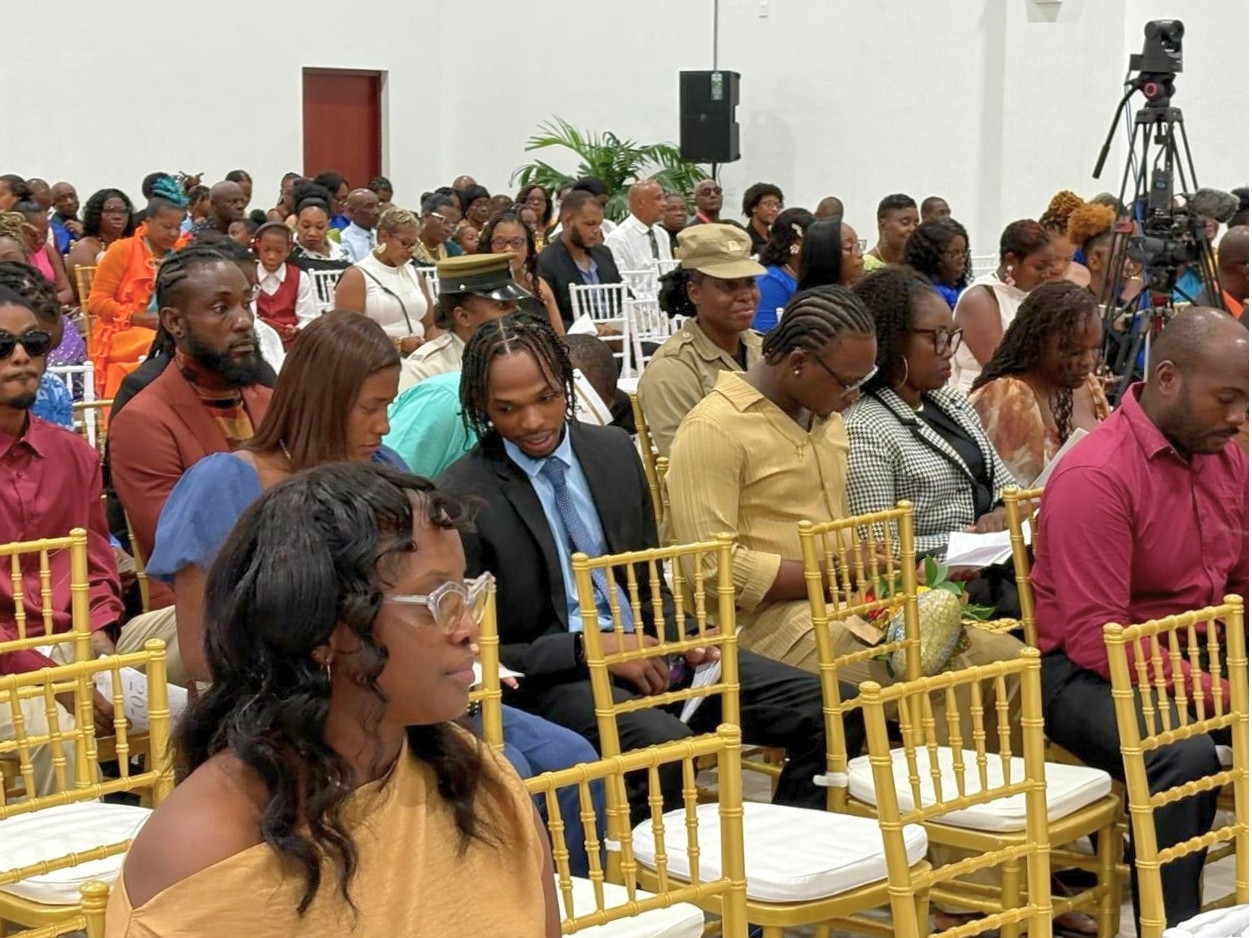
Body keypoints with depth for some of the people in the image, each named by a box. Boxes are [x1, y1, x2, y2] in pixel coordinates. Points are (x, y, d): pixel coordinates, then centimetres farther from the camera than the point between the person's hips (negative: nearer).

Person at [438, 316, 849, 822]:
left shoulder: (615, 450, 10)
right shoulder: (462, 499, -7)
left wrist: (679, 634, -2)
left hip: (647, 648, 6)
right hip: (553, 677, -6)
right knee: (662, 743, -39)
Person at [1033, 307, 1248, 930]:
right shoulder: (1096, 475, -19)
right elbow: (1094, 638, -22)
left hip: (1201, 656, 8)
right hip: (1089, 673, -8)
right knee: (1184, 754, -36)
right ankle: (1170, 924, -19)